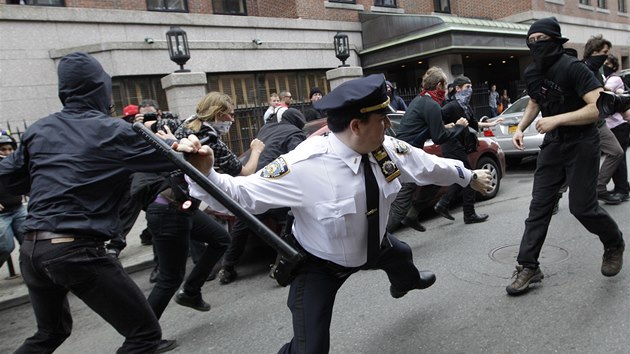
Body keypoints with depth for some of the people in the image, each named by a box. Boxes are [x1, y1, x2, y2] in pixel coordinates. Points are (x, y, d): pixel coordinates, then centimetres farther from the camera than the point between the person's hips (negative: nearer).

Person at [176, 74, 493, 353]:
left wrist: (469, 176, 14)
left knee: (401, 255, 38)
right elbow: (241, 193, -31)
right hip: (319, 265, -7)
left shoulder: (386, 150, -20)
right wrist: (204, 175, -50)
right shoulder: (303, 165, -38)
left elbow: (427, 164, -1)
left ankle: (405, 282, 79)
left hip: (371, 245, 7)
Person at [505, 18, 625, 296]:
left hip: (582, 143, -6)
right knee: (539, 204, 0)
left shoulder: (572, 68, -19)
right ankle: (528, 266, 4)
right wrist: (520, 128, 5)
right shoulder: (531, 73, 3)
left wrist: (557, 119, -30)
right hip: (553, 143, 6)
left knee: (581, 206, -2)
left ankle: (615, 244, 31)